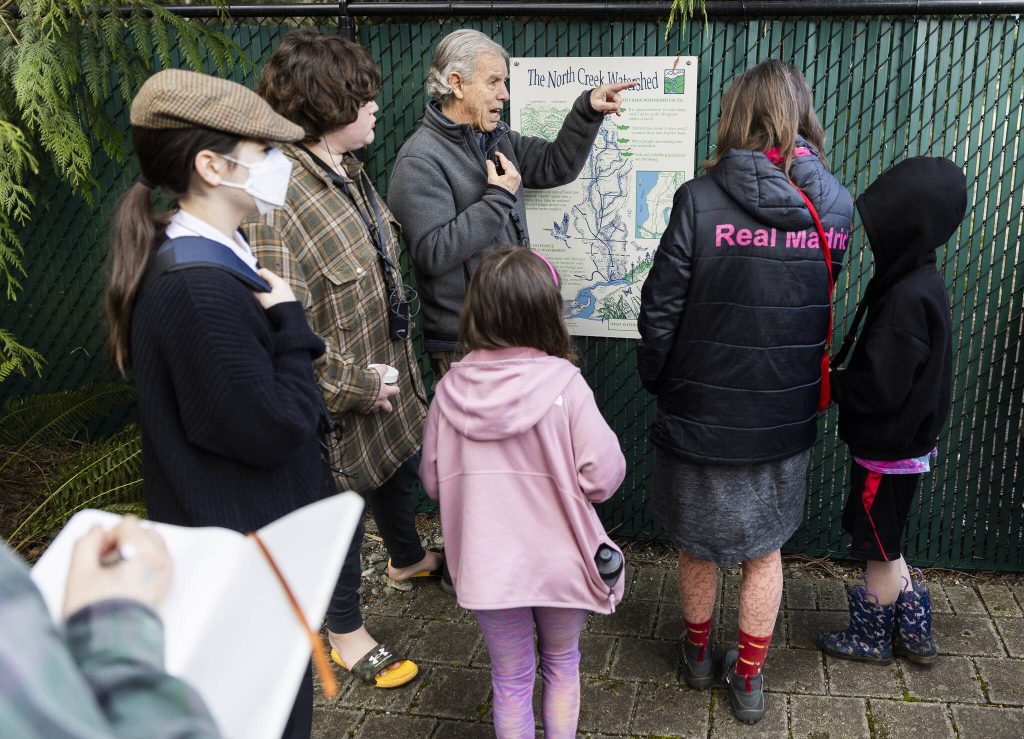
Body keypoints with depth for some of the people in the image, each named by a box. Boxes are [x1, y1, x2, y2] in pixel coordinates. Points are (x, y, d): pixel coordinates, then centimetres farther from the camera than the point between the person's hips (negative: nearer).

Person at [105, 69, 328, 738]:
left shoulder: (205, 256, 4)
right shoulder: (201, 290, -29)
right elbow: (273, 430, -26)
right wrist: (289, 326, -17)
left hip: (231, 527, 10)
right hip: (248, 549, -10)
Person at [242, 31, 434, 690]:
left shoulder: (350, 172, 1)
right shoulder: (281, 197, -29)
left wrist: (396, 367, 12)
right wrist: (356, 384, -20)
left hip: (388, 374, 9)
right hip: (343, 400, -8)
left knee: (400, 471, 29)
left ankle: (408, 559, 59)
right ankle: (347, 635, 35)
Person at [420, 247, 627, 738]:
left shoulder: (451, 389, -11)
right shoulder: (563, 383, -19)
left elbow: (432, 481, 0)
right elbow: (602, 476, -17)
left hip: (487, 566, 1)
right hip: (559, 562, -1)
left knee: (511, 679, 20)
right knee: (561, 665, 25)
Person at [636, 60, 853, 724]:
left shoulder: (700, 200, -17)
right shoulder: (836, 205, -6)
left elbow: (661, 312, -13)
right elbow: (832, 307, 4)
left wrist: (656, 381, 3)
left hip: (703, 413, -3)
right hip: (786, 416, 3)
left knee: (698, 543, 19)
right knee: (765, 549, 19)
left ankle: (698, 652, 41)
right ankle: (748, 679, 33)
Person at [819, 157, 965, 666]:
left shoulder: (907, 298, -28)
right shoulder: (920, 282, 2)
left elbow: (879, 387, -28)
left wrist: (827, 384, -13)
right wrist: (839, 376, -1)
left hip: (888, 450, -9)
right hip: (902, 443, 9)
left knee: (879, 549, 11)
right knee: (884, 543, 23)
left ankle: (872, 638, 31)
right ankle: (912, 633, 37)